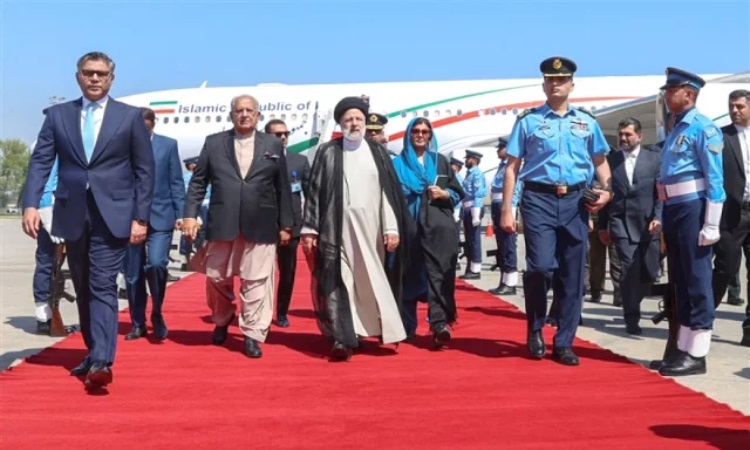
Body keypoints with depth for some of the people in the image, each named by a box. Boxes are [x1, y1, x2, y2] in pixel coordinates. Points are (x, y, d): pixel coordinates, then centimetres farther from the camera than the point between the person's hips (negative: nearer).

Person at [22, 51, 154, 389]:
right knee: (83, 289, 11)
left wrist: (141, 217, -6)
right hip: (72, 216, 4)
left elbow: (144, 171, 1)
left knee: (103, 287, -11)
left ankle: (101, 362, -15)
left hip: (112, 216, -3)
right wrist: (31, 204, -11)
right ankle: (95, 353, 24)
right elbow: (40, 162, 4)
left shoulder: (130, 116, 3)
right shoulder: (58, 115, 10)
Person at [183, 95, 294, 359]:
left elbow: (283, 188, 8)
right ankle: (222, 320, 35)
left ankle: (253, 335, 7)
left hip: (261, 226, -1)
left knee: (256, 281, -1)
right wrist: (190, 214, -3)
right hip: (222, 224, 1)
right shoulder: (213, 143, 9)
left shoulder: (273, 145, 8)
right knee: (217, 278, 10)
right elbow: (198, 182, 7)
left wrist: (286, 225, 5)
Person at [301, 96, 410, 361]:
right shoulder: (327, 153, 5)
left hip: (369, 228, 1)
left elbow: (390, 191, 5)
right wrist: (309, 229, -3)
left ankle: (380, 329, 20)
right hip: (336, 229, -1)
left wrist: (392, 228, -3)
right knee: (338, 281, -5)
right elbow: (315, 192, 3)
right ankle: (343, 339, -5)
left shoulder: (378, 153, 9)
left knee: (372, 280, 7)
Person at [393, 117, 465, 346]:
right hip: (408, 228, 0)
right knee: (409, 276, 2)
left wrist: (444, 194, -6)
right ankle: (407, 327, 11)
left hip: (438, 226, 0)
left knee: (439, 273, -13)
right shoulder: (398, 163, 12)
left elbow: (458, 193, 15)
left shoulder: (441, 161, 16)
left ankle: (440, 324, -24)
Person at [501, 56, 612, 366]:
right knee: (540, 267, -15)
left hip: (575, 201, 3)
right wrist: (507, 208, -4)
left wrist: (606, 190, -2)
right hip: (539, 199, -3)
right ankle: (535, 330, 11)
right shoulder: (528, 120, 5)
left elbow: (600, 161, 19)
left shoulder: (587, 122, 13)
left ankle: (564, 343, 15)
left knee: (572, 275, 4)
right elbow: (512, 166, 3)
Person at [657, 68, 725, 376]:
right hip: (673, 210, 9)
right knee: (680, 281, 12)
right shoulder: (675, 129, 17)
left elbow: (715, 178, -13)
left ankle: (697, 355, 2)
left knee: (697, 282, -4)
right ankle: (683, 349, 20)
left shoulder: (702, 127, -8)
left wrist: (711, 225, -18)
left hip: (693, 209, -9)